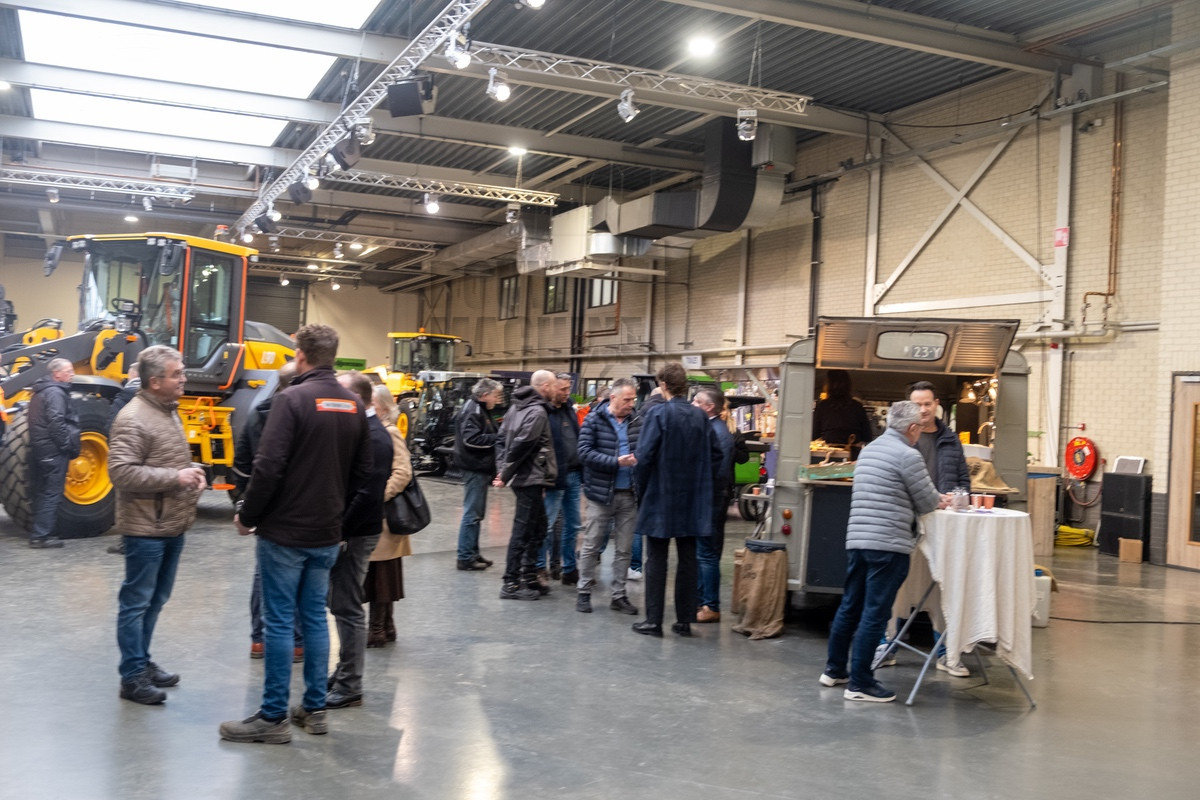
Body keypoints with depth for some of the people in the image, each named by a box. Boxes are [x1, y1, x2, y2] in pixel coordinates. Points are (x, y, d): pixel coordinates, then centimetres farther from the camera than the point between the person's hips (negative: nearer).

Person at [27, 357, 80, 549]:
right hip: (53, 450, -10)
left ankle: (40, 533, 19)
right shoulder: (55, 392, -14)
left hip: (39, 449, 10)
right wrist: (69, 446, -16)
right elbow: (56, 423, -23)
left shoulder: (40, 392, 18)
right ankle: (41, 536, -5)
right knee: (51, 493, -6)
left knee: (42, 493, 14)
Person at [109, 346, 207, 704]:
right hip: (146, 528, -9)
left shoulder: (170, 412, 12)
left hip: (173, 526, 9)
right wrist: (174, 477, -25)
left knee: (155, 601, 17)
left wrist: (193, 472, 5)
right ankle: (132, 676, 9)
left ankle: (143, 662, 29)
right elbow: (120, 472, -24)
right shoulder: (133, 419, -17)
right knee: (136, 602, 1)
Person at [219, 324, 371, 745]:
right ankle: (314, 709, 21)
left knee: (279, 622, 1)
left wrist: (247, 516, -7)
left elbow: (269, 467, -20)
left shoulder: (292, 399, -15)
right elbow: (362, 470, 11)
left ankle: (273, 717, 8)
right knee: (314, 617, 15)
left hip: (285, 532, -6)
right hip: (327, 534, 6)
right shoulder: (352, 405, 6)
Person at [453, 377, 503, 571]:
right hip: (474, 468, -10)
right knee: (472, 513, -6)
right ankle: (465, 557, -2)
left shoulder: (482, 410, 18)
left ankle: (472, 553, 23)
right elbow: (471, 438, -24)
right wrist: (497, 438, -19)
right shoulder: (472, 410, -14)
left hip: (481, 468, 10)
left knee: (477, 513, 15)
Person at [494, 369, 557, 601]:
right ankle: (510, 584, 0)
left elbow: (503, 438, 15)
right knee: (523, 531, -4)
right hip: (531, 479, -10)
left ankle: (529, 578, 24)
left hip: (524, 478, 10)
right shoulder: (537, 412, -16)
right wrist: (506, 475, -14)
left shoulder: (518, 407, 14)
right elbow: (521, 445, -22)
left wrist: (503, 469, 9)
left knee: (537, 528, 18)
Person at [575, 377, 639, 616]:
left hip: (628, 495, 4)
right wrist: (616, 462, -19)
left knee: (624, 549, 9)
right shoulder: (595, 420, -6)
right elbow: (585, 452, -12)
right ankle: (584, 592, 17)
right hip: (601, 492, -3)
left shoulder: (634, 421, 3)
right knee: (591, 546, 5)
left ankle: (619, 595, 19)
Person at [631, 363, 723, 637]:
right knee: (688, 559, 10)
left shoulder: (658, 414, -12)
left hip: (661, 499, -4)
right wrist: (701, 484, 14)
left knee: (656, 560, 3)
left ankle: (653, 620, 5)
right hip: (693, 501, 4)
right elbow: (715, 454, 7)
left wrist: (641, 491, -3)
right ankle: (685, 620, 15)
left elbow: (644, 457, -15)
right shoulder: (700, 416, 3)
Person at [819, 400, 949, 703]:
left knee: (850, 607, 16)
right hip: (888, 544, -8)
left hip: (857, 539, 8)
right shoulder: (908, 456, -10)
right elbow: (926, 502, -3)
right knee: (874, 613, -3)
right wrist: (940, 501, 19)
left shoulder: (868, 450, 16)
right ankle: (860, 683, 2)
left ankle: (834, 670, 25)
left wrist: (933, 500, 23)